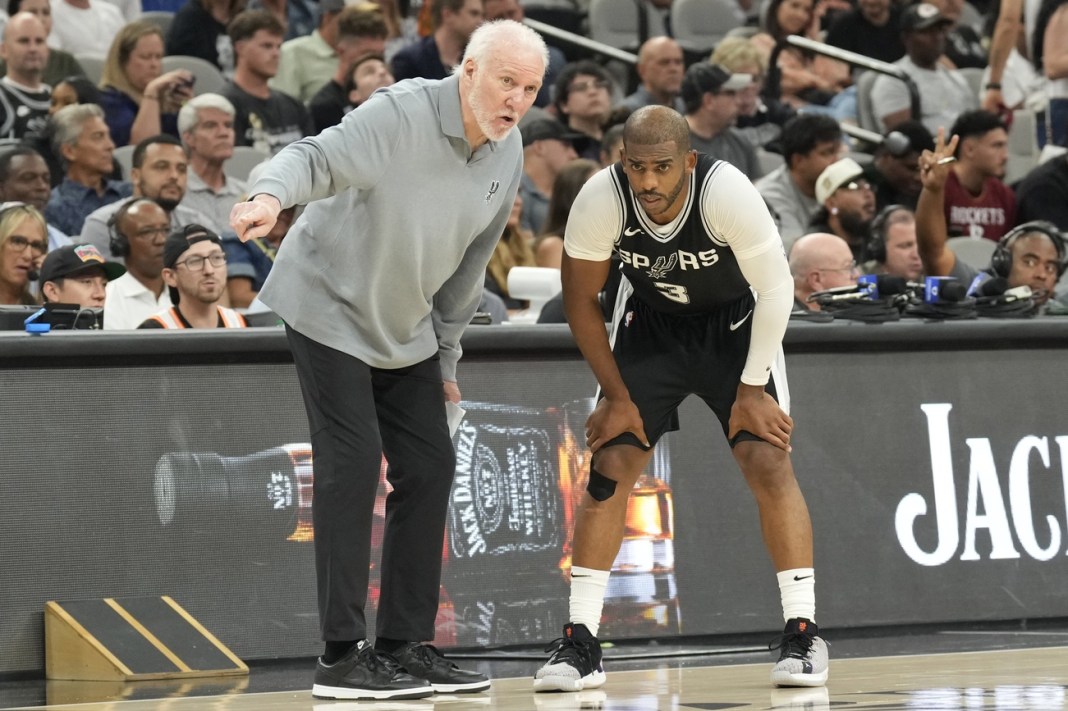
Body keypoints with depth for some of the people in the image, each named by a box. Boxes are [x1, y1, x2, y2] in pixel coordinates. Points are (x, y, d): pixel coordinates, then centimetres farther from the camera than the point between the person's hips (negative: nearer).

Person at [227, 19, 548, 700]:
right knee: (353, 466, -14)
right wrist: (271, 195, -58)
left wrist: (445, 355, 15)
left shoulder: (508, 156, 0)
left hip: (407, 330, 8)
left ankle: (406, 645, 11)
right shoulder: (399, 116, -24)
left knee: (430, 469, 3)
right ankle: (341, 657, -11)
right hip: (331, 309, -8)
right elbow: (316, 157, -36)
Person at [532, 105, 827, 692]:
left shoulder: (728, 193, -34)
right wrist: (617, 396, -10)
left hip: (734, 323, -2)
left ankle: (803, 633, -6)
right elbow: (581, 300, -11)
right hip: (650, 324, 2)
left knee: (768, 461, -14)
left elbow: (775, 290, -20)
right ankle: (580, 643, -5)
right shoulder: (601, 199, -28)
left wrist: (752, 389, -16)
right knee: (610, 464, -9)